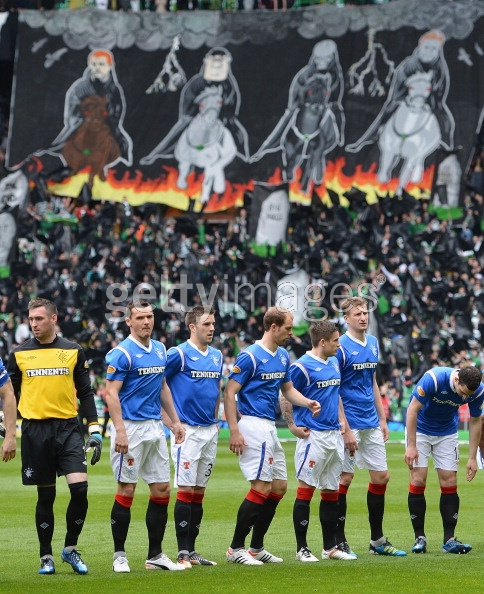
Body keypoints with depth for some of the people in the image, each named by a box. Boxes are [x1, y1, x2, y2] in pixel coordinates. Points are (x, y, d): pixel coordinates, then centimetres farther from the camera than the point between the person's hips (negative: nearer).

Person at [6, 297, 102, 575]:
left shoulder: (74, 351, 5)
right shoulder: (19, 353, 5)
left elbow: (86, 393, 8)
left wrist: (95, 431, 2)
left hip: (68, 427, 0)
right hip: (35, 430, 0)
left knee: (80, 488, -13)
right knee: (46, 496, 4)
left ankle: (71, 548, 6)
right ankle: (46, 556, 17)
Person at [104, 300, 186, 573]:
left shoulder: (160, 349, 12)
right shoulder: (122, 353, -10)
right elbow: (111, 393, -14)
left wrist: (175, 421, 17)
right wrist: (119, 430, -22)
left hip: (155, 427, 7)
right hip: (131, 427, -7)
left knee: (162, 490, 6)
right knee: (126, 490, -3)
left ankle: (155, 555, 13)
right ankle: (120, 555, 5)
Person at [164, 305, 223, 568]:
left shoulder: (217, 356, 12)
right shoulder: (179, 354, -9)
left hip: (210, 430, 7)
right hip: (188, 430, -7)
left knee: (199, 491, 9)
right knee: (186, 489, -7)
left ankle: (192, 550, 13)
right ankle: (182, 552, -4)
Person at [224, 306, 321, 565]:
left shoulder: (283, 356, 13)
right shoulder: (250, 356, -12)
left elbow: (288, 389, 22)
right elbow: (229, 392, -13)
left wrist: (308, 402, 1)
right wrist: (234, 431, -18)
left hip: (270, 427, 9)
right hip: (253, 426, -9)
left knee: (279, 486, 9)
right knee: (261, 487, -12)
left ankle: (256, 547, 17)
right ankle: (236, 548, -6)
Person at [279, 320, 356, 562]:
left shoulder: (334, 363, 13)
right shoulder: (302, 367, -11)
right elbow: (285, 398, -8)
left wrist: (341, 421, 14)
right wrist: (293, 426, -13)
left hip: (334, 435, 8)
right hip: (313, 436, -8)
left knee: (331, 491, 10)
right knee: (306, 489, -4)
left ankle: (330, 546, 17)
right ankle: (301, 548, 0)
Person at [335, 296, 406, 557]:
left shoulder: (373, 343, 11)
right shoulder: (341, 347, -12)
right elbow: (333, 391, -14)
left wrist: (382, 419, 16)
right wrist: (345, 430, -18)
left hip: (371, 424, 7)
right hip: (350, 424, -7)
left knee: (381, 476, 8)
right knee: (344, 479, -4)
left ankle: (377, 540, 17)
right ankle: (338, 542, 4)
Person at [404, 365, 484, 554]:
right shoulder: (434, 379, -33)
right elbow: (413, 409, -23)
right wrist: (411, 446, -23)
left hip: (447, 434, 3)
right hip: (420, 430, -3)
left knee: (449, 482, -5)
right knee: (418, 480, -10)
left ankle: (449, 539, -1)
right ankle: (419, 537, -2)